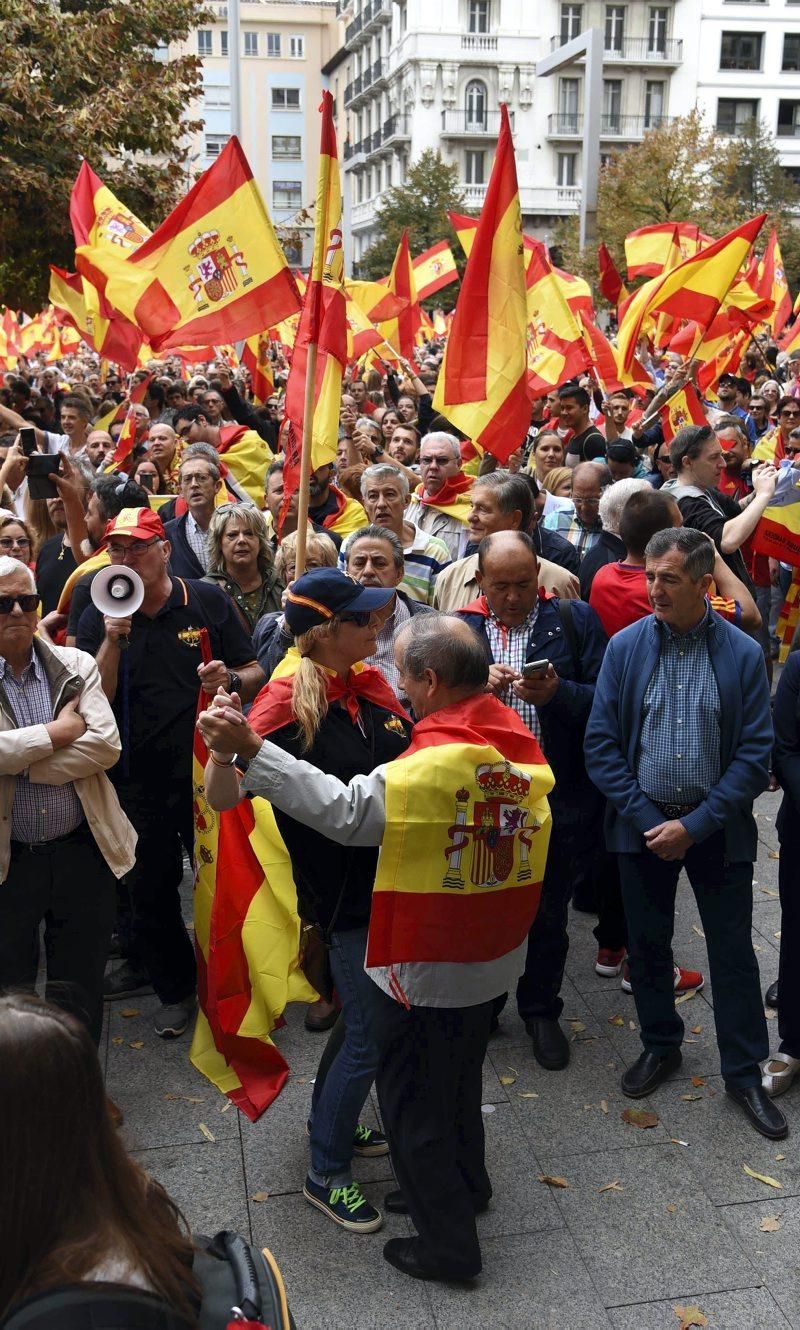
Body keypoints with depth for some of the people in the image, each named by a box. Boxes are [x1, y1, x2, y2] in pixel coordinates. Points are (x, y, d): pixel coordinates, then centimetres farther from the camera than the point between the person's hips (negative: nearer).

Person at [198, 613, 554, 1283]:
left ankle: (448, 1244, 25)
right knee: (459, 1075, 28)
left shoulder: (431, 767, -30)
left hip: (427, 969, -8)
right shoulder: (521, 743, -5)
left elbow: (341, 809, -32)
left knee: (411, 1095, 12)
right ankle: (464, 1185, 48)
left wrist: (250, 748, -33)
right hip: (493, 957, 8)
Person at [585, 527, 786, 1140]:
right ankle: (660, 1046, 37)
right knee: (647, 944, 15)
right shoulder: (625, 647, -5)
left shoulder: (743, 654, -9)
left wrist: (694, 826, -15)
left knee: (734, 952, 8)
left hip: (717, 828, -1)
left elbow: (755, 753, -9)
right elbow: (601, 742, -4)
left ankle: (745, 1072, 25)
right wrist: (645, 818, -11)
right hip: (642, 822, 2)